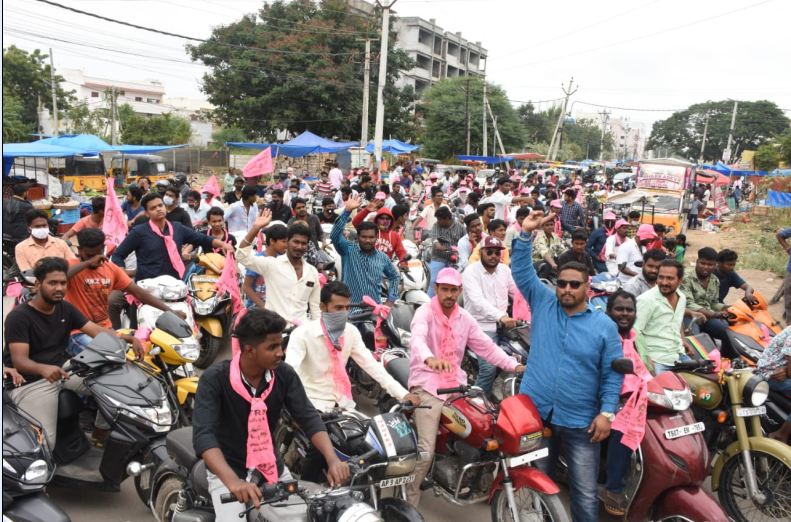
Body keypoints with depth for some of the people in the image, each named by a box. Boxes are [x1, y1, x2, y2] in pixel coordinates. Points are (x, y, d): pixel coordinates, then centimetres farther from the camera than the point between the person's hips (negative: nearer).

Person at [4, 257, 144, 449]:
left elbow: (97, 331, -2)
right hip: (32, 381, -6)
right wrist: (44, 369, -44)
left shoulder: (66, 308, 8)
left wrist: (129, 338, -22)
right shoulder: (18, 316, -12)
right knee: (43, 443, -23)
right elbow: (19, 360, -21)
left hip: (65, 368, 6)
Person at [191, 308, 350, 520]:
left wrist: (332, 459, -30)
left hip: (272, 468, 4)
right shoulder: (214, 379, -21)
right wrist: (233, 481, -46)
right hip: (226, 471, -3)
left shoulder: (285, 374, -10)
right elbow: (203, 435, -31)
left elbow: (309, 418, -12)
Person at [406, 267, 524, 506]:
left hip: (456, 385, 6)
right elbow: (417, 338, -32)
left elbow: (486, 346, 12)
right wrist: (429, 359, -54)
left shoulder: (464, 317, 10)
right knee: (426, 451, -13)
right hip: (427, 387, -6)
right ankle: (409, 501, 6)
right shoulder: (425, 312, -11)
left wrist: (515, 366, 1)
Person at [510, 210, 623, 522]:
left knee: (585, 493, 8)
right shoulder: (543, 304, 2)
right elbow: (522, 271, -4)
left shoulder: (605, 326, -1)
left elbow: (612, 374, -1)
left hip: (580, 422, -1)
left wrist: (606, 413, -9)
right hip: (535, 413, 1)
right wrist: (526, 234, -15)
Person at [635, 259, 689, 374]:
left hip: (680, 356, 7)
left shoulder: (682, 297, 7)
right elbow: (635, 332, -20)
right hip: (657, 361, -7)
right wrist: (645, 361, -22)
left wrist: (682, 340, 15)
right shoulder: (646, 300, -17)